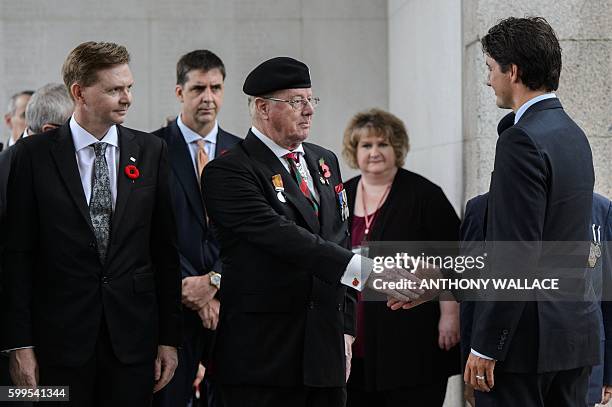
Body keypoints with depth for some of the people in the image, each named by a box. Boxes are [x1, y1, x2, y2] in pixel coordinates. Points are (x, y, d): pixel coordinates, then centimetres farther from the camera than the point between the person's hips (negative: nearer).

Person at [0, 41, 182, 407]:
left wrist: (170, 337, 4)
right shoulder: (34, 155, -2)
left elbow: (165, 250, 6)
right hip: (61, 336, -2)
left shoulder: (150, 151, 5)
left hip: (133, 334, 2)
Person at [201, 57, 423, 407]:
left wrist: (345, 328, 10)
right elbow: (281, 236, -21)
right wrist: (363, 270, -29)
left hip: (326, 350, 6)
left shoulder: (325, 162, 16)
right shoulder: (228, 172, -9)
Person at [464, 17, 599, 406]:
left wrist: (486, 346, -17)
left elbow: (517, 254, -21)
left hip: (528, 335, -9)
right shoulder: (574, 134, 13)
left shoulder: (522, 140, -16)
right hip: (577, 330, 9)